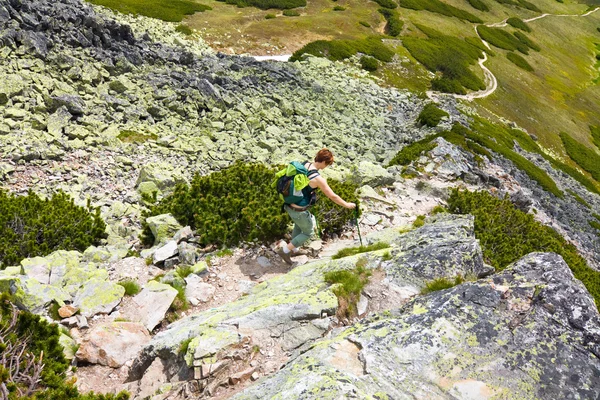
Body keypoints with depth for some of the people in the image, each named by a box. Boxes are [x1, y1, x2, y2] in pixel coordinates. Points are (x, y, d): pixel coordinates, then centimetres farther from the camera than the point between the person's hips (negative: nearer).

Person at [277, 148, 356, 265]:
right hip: (299, 210, -8)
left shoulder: (304, 164, -3)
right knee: (308, 232, 18)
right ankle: (285, 250, 17)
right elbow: (333, 196, -14)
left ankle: (293, 249, 50)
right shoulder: (318, 179, -24)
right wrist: (347, 205, 0)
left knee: (299, 225, 34)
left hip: (289, 204, 8)